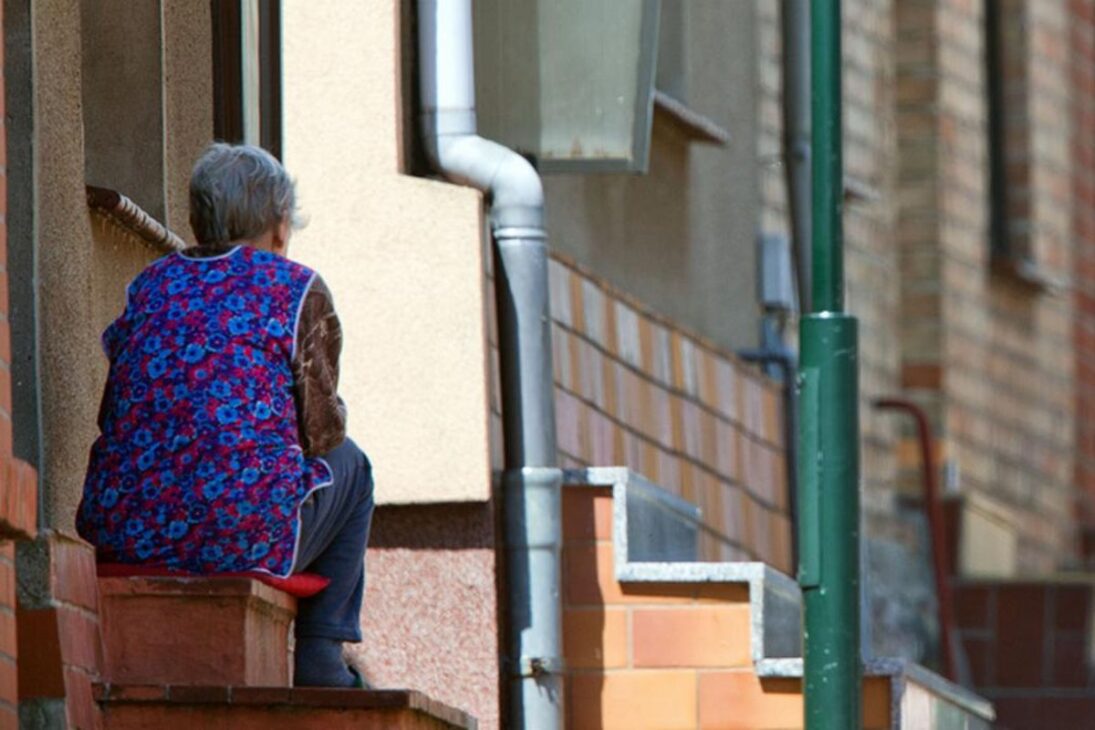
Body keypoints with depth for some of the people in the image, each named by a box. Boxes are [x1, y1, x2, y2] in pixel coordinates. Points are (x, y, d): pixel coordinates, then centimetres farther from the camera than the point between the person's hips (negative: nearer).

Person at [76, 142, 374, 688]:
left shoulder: (150, 285, 15)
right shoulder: (298, 289, 2)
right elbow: (320, 430, 4)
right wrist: (333, 420, 30)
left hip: (122, 536, 5)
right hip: (243, 539, -5)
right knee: (347, 464, 27)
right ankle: (320, 661, 22)